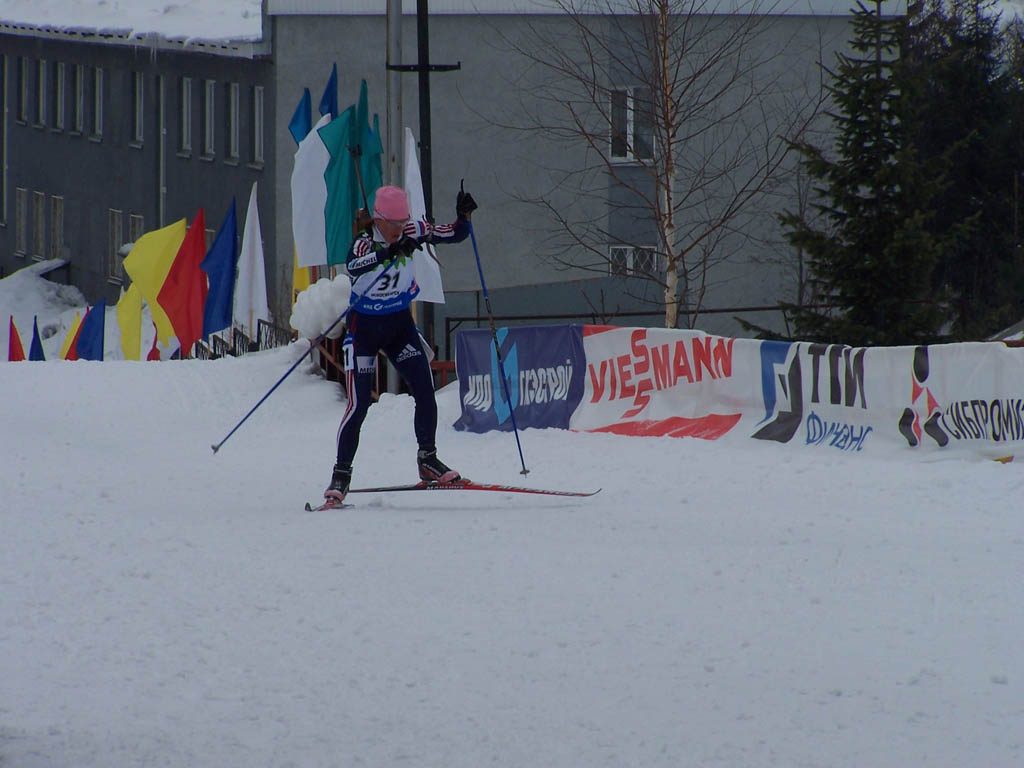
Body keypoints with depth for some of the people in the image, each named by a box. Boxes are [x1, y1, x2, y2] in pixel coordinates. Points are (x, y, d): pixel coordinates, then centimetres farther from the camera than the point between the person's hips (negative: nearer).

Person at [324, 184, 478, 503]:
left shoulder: (412, 233, -8)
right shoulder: (364, 243, -21)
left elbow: (455, 235, 0)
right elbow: (353, 265, -44)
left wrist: (463, 216, -22)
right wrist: (389, 252, -60)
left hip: (401, 324, 4)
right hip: (365, 328, -4)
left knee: (425, 392, -8)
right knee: (358, 405, -8)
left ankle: (427, 459, 7)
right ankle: (341, 473, 2)